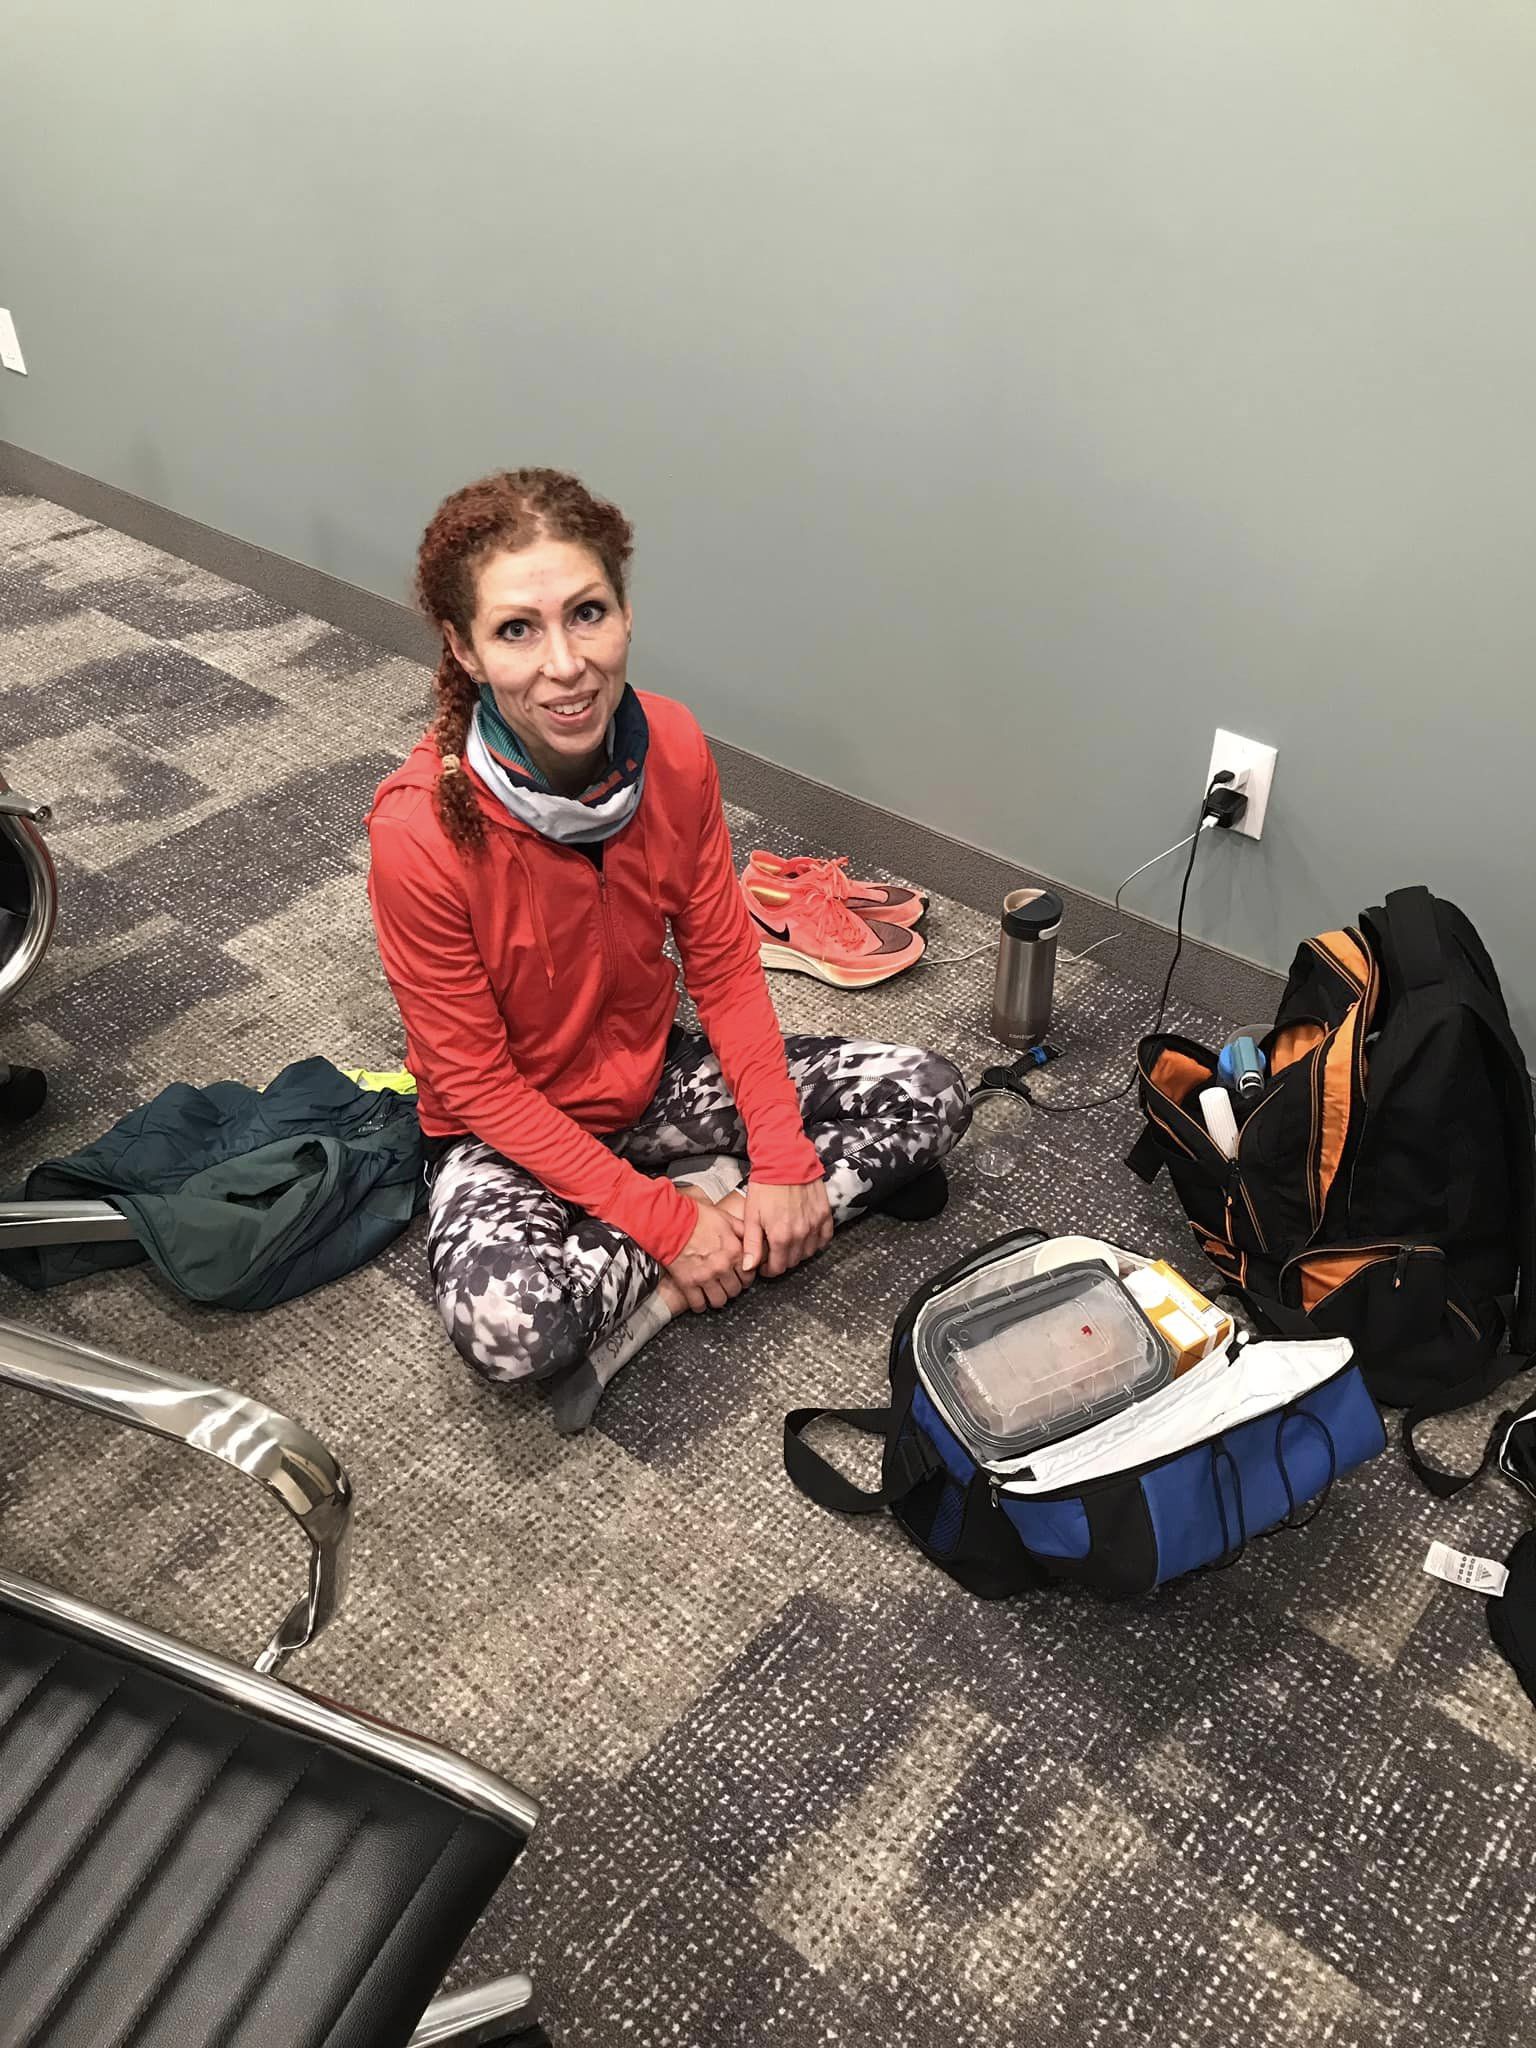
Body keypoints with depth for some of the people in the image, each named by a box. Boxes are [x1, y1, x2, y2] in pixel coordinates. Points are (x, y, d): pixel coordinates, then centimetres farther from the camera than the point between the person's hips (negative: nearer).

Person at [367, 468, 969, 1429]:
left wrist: (785, 1164, -14)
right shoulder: (420, 829, -29)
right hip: (508, 1124, -5)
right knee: (508, 1322, -36)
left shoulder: (674, 747, -16)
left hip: (653, 1069, 5)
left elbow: (725, 965, -6)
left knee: (930, 1094, -6)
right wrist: (663, 1219, -22)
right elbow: (473, 1080, -20)